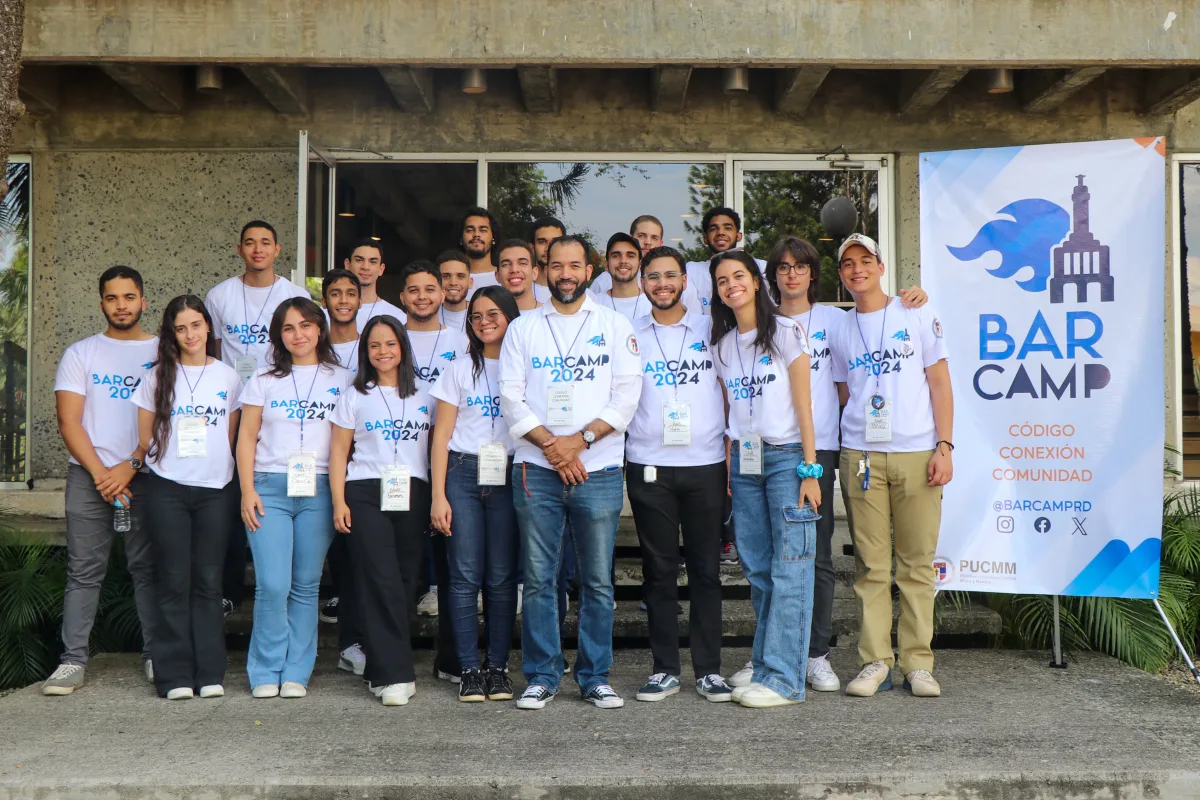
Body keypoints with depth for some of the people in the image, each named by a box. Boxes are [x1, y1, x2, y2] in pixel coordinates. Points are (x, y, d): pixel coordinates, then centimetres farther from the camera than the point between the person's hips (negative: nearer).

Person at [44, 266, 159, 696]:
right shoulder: (80, 354, 9)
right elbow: (69, 421, 2)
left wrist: (130, 467, -11)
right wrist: (102, 473, -8)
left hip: (145, 474, -1)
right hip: (89, 475, 1)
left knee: (148, 568, 2)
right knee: (84, 571, 2)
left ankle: (156, 655, 9)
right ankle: (72, 661, 6)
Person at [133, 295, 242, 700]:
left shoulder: (228, 376, 9)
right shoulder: (157, 377, 6)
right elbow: (145, 436, 9)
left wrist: (217, 463, 4)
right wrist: (169, 453, 0)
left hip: (216, 489, 1)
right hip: (167, 489, -1)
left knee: (208, 581, 3)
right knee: (174, 580, 0)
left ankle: (210, 674, 8)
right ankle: (174, 676, 6)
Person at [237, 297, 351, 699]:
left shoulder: (342, 380, 11)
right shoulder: (263, 380, 12)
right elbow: (246, 438, 9)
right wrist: (247, 491, -1)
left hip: (319, 491, 0)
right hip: (269, 489, 0)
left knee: (306, 586, 3)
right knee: (272, 586, -8)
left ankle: (296, 673, 12)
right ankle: (266, 672, 6)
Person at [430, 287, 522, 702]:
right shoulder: (459, 369, 11)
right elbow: (442, 434, 8)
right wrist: (438, 495, -1)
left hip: (509, 477, 0)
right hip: (463, 473, 1)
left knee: (502, 577, 0)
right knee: (465, 575, -2)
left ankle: (498, 667, 11)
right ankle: (469, 669, 5)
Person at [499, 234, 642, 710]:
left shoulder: (615, 326, 8)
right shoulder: (522, 328, 11)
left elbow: (626, 396, 0)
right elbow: (511, 398, 3)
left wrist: (580, 440, -11)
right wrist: (551, 444, -9)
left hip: (598, 469, 0)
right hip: (536, 469, 1)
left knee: (598, 580, 3)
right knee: (538, 579, 3)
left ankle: (595, 676, 15)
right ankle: (541, 676, 14)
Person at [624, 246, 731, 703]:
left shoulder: (711, 330, 9)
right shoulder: (628, 336, 9)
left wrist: (732, 453, 3)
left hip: (705, 464, 0)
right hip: (649, 466, 0)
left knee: (705, 569, 4)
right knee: (659, 570, 5)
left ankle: (709, 670, 13)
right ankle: (665, 669, 14)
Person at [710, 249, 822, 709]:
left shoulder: (785, 332, -2)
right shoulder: (722, 345, 13)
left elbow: (803, 404, -5)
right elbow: (730, 412, 14)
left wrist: (809, 468, -10)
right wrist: (727, 471, 7)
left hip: (786, 456, -5)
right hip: (744, 460, 5)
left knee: (789, 568, -6)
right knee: (757, 568, 8)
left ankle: (782, 677, -4)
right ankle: (763, 662, 20)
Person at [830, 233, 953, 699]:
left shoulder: (917, 316, 7)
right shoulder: (839, 332, 14)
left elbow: (940, 383, 4)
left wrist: (944, 446, -5)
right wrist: (852, 443, 6)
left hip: (916, 453, -1)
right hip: (860, 456, 2)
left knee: (917, 562, 1)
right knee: (871, 564, 1)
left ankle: (918, 664, 9)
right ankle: (875, 661, 8)